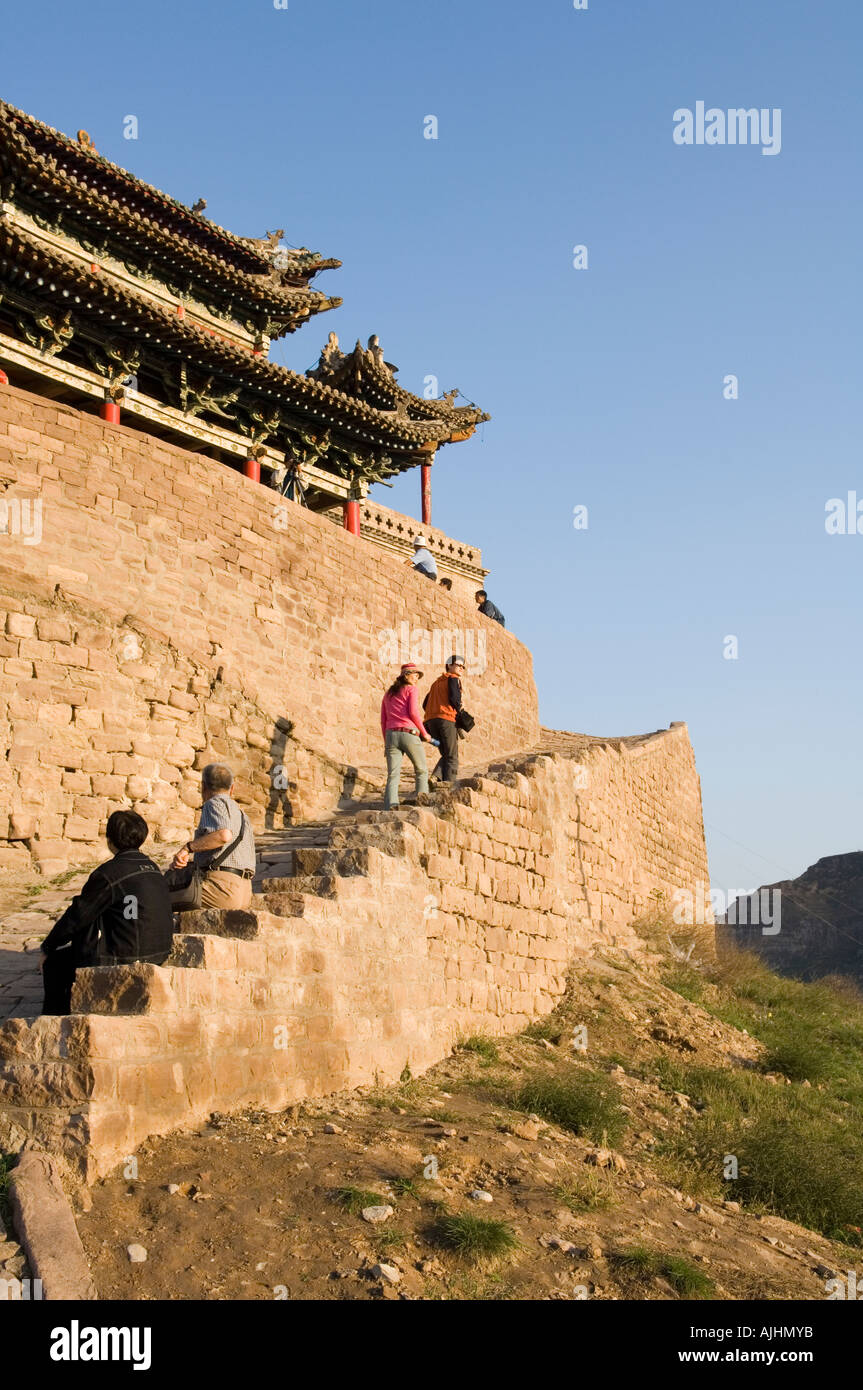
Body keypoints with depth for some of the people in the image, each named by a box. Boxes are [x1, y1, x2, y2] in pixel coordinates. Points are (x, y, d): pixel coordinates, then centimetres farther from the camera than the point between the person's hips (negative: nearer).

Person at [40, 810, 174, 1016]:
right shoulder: (152, 867, 9)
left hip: (124, 959, -8)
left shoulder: (109, 873, -17)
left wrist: (47, 947, 6)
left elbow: (77, 916, -10)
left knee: (54, 961, 11)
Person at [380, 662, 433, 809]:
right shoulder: (410, 689, 7)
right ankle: (422, 795, -7)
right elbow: (413, 712, -6)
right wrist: (424, 733, 2)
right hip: (409, 734, -4)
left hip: (391, 735, 4)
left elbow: (383, 720, 19)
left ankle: (390, 807, -21)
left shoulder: (388, 694, 24)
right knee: (421, 771, 12)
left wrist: (386, 742, 21)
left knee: (392, 775, -4)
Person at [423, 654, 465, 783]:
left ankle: (435, 777, -9)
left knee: (446, 756, 14)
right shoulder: (453, 679, 4)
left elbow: (425, 704, 23)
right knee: (452, 758, -2)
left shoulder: (436, 682, 27)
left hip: (431, 719, 7)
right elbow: (454, 698, -12)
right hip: (447, 719, -7)